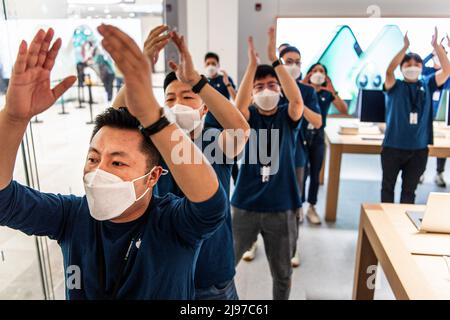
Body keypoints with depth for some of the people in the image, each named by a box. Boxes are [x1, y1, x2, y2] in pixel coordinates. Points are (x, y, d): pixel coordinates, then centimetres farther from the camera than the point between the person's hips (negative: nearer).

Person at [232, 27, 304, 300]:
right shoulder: (248, 116, 0)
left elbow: (297, 100, -21)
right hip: (245, 206, 0)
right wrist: (252, 63, -29)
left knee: (282, 273, 16)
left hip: (281, 208, 0)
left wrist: (275, 59, -25)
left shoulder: (288, 118, 0)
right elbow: (238, 104, -22)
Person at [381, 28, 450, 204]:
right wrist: (405, 47, -26)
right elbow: (389, 71, -19)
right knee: (388, 186, 10)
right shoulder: (395, 86, 0)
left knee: (409, 190, 12)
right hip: (393, 147, -2)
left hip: (419, 149, 2)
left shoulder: (427, 85, 7)